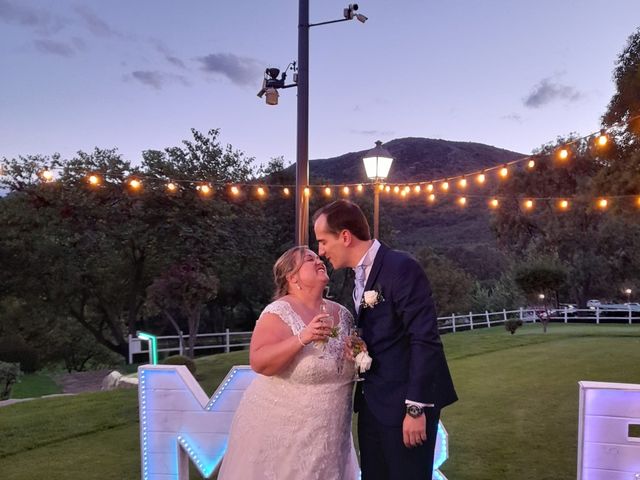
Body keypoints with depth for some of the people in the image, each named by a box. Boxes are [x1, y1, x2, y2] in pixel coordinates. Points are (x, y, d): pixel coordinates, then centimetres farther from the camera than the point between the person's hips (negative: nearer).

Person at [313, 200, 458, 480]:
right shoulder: (360, 275, 12)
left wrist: (416, 408, -20)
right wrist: (355, 349, 1)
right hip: (372, 404, 8)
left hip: (405, 403, -8)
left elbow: (425, 340, -19)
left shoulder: (401, 267, -15)